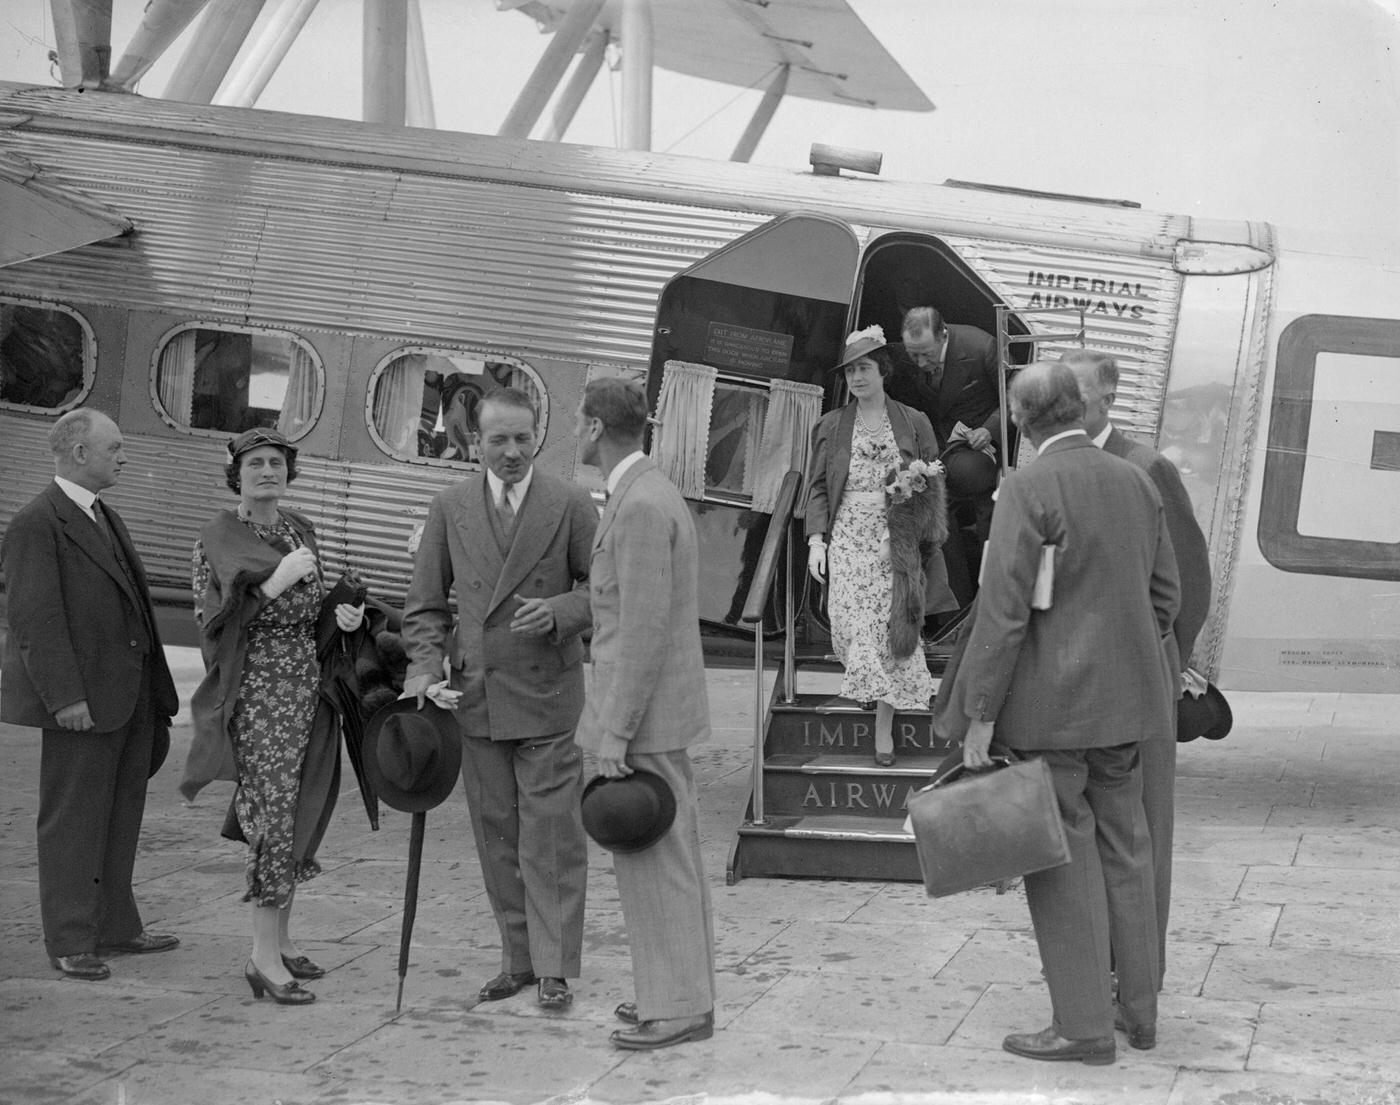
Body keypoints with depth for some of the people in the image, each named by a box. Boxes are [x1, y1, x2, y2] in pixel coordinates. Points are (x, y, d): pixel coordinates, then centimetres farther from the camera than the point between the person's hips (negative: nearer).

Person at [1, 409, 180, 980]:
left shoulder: (108, 520, 17)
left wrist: (155, 687, 17)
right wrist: (64, 696, -23)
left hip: (130, 697, 9)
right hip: (80, 703, -9)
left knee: (120, 818, 15)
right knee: (73, 822, -1)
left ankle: (114, 926, 25)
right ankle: (69, 941, 7)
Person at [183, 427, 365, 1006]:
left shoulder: (299, 529, 14)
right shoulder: (217, 538, -4)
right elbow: (213, 618, -11)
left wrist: (342, 613, 2)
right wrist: (277, 581, -19)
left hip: (310, 683, 7)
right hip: (257, 688, -7)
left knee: (300, 813, 10)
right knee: (272, 812, -11)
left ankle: (280, 936, 21)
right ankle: (264, 957, -8)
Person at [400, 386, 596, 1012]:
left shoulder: (570, 506, -2)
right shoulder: (450, 509, 6)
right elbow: (427, 602, 9)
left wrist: (558, 613, -17)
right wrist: (425, 666, -5)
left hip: (546, 694, -3)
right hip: (476, 695, 3)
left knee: (551, 836, -2)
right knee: (497, 837, 9)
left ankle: (554, 968, 5)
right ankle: (518, 959, 20)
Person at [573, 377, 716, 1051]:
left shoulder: (641, 506, -20)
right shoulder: (647, 495, 13)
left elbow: (644, 629, -23)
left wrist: (615, 734, -21)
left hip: (644, 715, -10)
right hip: (657, 713, 10)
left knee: (653, 860, -3)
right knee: (668, 855, 15)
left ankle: (680, 1007, 4)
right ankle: (676, 989, 25)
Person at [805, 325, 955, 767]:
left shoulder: (913, 424, 7)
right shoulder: (830, 426, 11)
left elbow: (933, 486, 7)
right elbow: (817, 486, 9)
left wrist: (925, 540, -4)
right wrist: (815, 539, -3)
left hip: (897, 539, -1)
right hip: (848, 537, 1)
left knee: (892, 624, -5)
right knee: (851, 625, -11)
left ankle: (884, 727, 3)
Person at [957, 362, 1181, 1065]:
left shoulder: (1028, 489, -15)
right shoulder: (1135, 483, 6)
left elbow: (1003, 610, -18)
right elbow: (1163, 596, 11)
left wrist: (980, 715, -14)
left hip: (1050, 702, -7)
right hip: (1124, 701, 7)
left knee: (1062, 856, 0)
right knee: (1123, 848, 14)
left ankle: (1083, 1025, 3)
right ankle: (1138, 1009, 22)